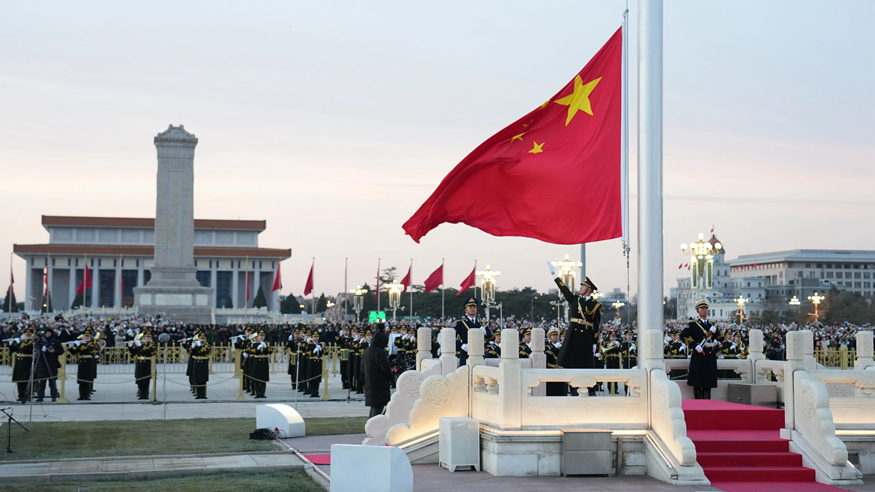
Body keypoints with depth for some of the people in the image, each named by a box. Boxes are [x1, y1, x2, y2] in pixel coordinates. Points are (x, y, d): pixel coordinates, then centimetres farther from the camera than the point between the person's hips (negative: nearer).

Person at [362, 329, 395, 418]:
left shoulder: (366, 352, 11)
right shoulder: (380, 353, -17)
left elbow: (363, 369, 18)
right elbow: (385, 369, -20)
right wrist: (392, 378, -5)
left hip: (369, 386, 9)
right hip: (380, 386, -9)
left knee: (373, 408, 17)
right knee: (378, 408, -6)